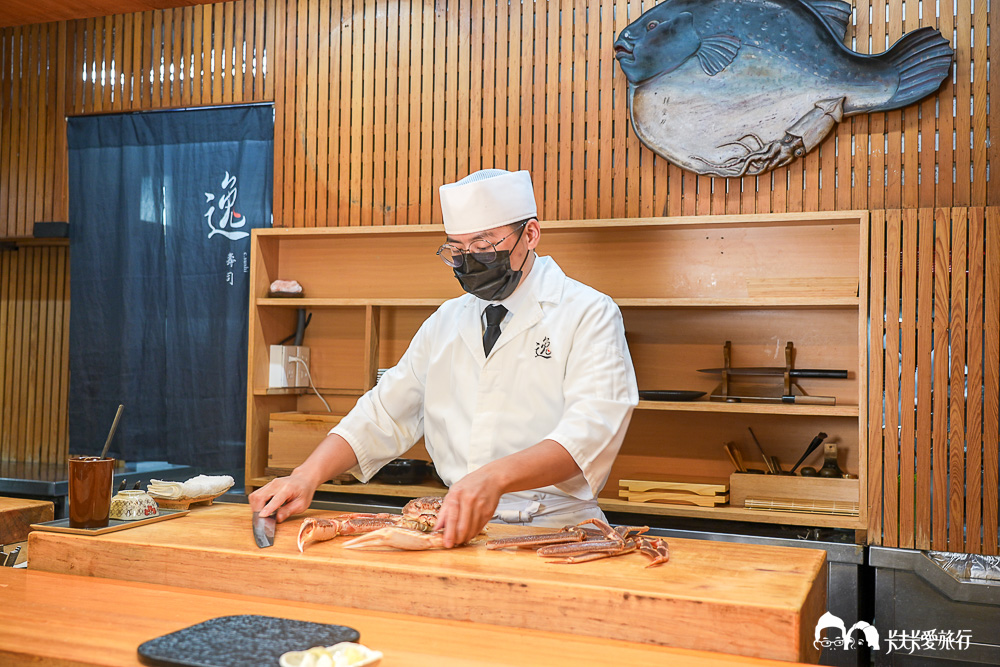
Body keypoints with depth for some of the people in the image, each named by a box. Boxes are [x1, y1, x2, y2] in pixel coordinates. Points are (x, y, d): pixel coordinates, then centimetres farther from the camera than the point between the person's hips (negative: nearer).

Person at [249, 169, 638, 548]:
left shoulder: (590, 314, -2)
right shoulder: (445, 321, 18)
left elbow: (591, 429, -18)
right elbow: (384, 413, 16)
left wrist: (494, 477, -35)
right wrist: (308, 476, -1)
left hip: (554, 528, -4)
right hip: (457, 527, 4)